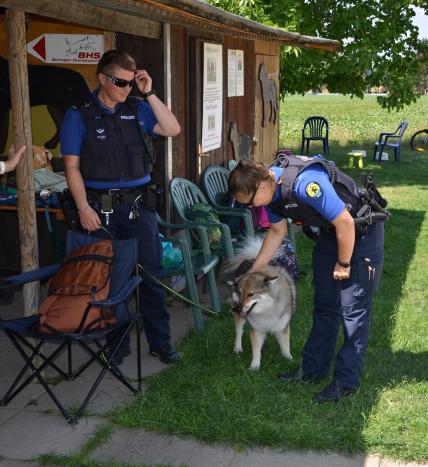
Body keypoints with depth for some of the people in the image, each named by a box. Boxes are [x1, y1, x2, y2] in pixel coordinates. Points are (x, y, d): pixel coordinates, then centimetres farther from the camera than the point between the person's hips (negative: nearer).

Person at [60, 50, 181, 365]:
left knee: (151, 274, 5)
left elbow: (172, 129, -3)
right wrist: (84, 209, -13)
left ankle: (160, 342, 17)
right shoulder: (79, 116, -2)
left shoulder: (137, 109, 7)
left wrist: (149, 93, -7)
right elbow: (72, 166, -5)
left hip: (139, 205, 2)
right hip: (101, 208, -2)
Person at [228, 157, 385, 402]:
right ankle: (313, 368, 23)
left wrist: (343, 264, -15)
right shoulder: (271, 190, -7)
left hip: (361, 232, -8)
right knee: (324, 304, 13)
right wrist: (253, 272, 12)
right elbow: (277, 232, 10)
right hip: (330, 232, 9)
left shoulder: (305, 183, -36)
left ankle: (347, 380, 3)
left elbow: (345, 223, -29)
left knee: (353, 308, -5)